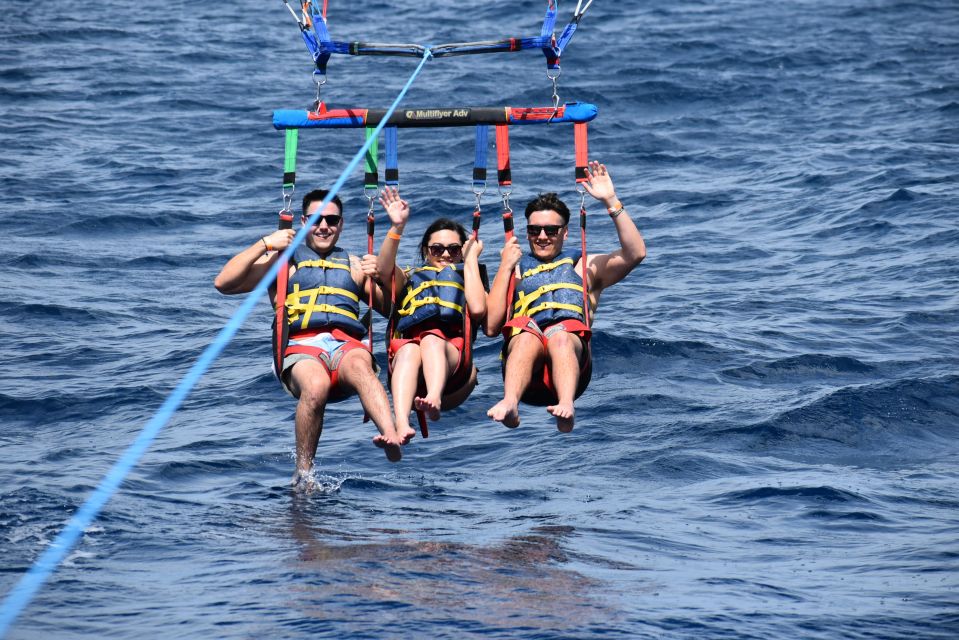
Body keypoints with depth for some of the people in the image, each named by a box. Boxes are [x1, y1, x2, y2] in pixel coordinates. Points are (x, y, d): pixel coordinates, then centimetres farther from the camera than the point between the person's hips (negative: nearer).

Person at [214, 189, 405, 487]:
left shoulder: (353, 264, 31)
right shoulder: (283, 259, 23)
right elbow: (223, 283, 11)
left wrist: (379, 278, 5)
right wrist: (264, 244, 4)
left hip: (347, 345, 1)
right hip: (300, 348, -1)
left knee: (360, 366, -37)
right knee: (316, 385, -38)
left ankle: (392, 437, -62)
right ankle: (303, 474, -29)